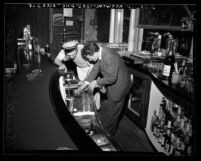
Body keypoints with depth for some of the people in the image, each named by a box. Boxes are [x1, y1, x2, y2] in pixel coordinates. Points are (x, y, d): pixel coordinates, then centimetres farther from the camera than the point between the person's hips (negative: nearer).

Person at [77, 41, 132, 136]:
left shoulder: (109, 57, -32)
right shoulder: (100, 54, -4)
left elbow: (112, 77, -30)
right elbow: (95, 69, 4)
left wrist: (96, 83, -20)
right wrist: (86, 83, -3)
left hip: (118, 87, -9)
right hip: (111, 87, 9)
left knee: (112, 113, 8)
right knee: (104, 110, 22)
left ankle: (108, 134, 28)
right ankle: (102, 127, 43)